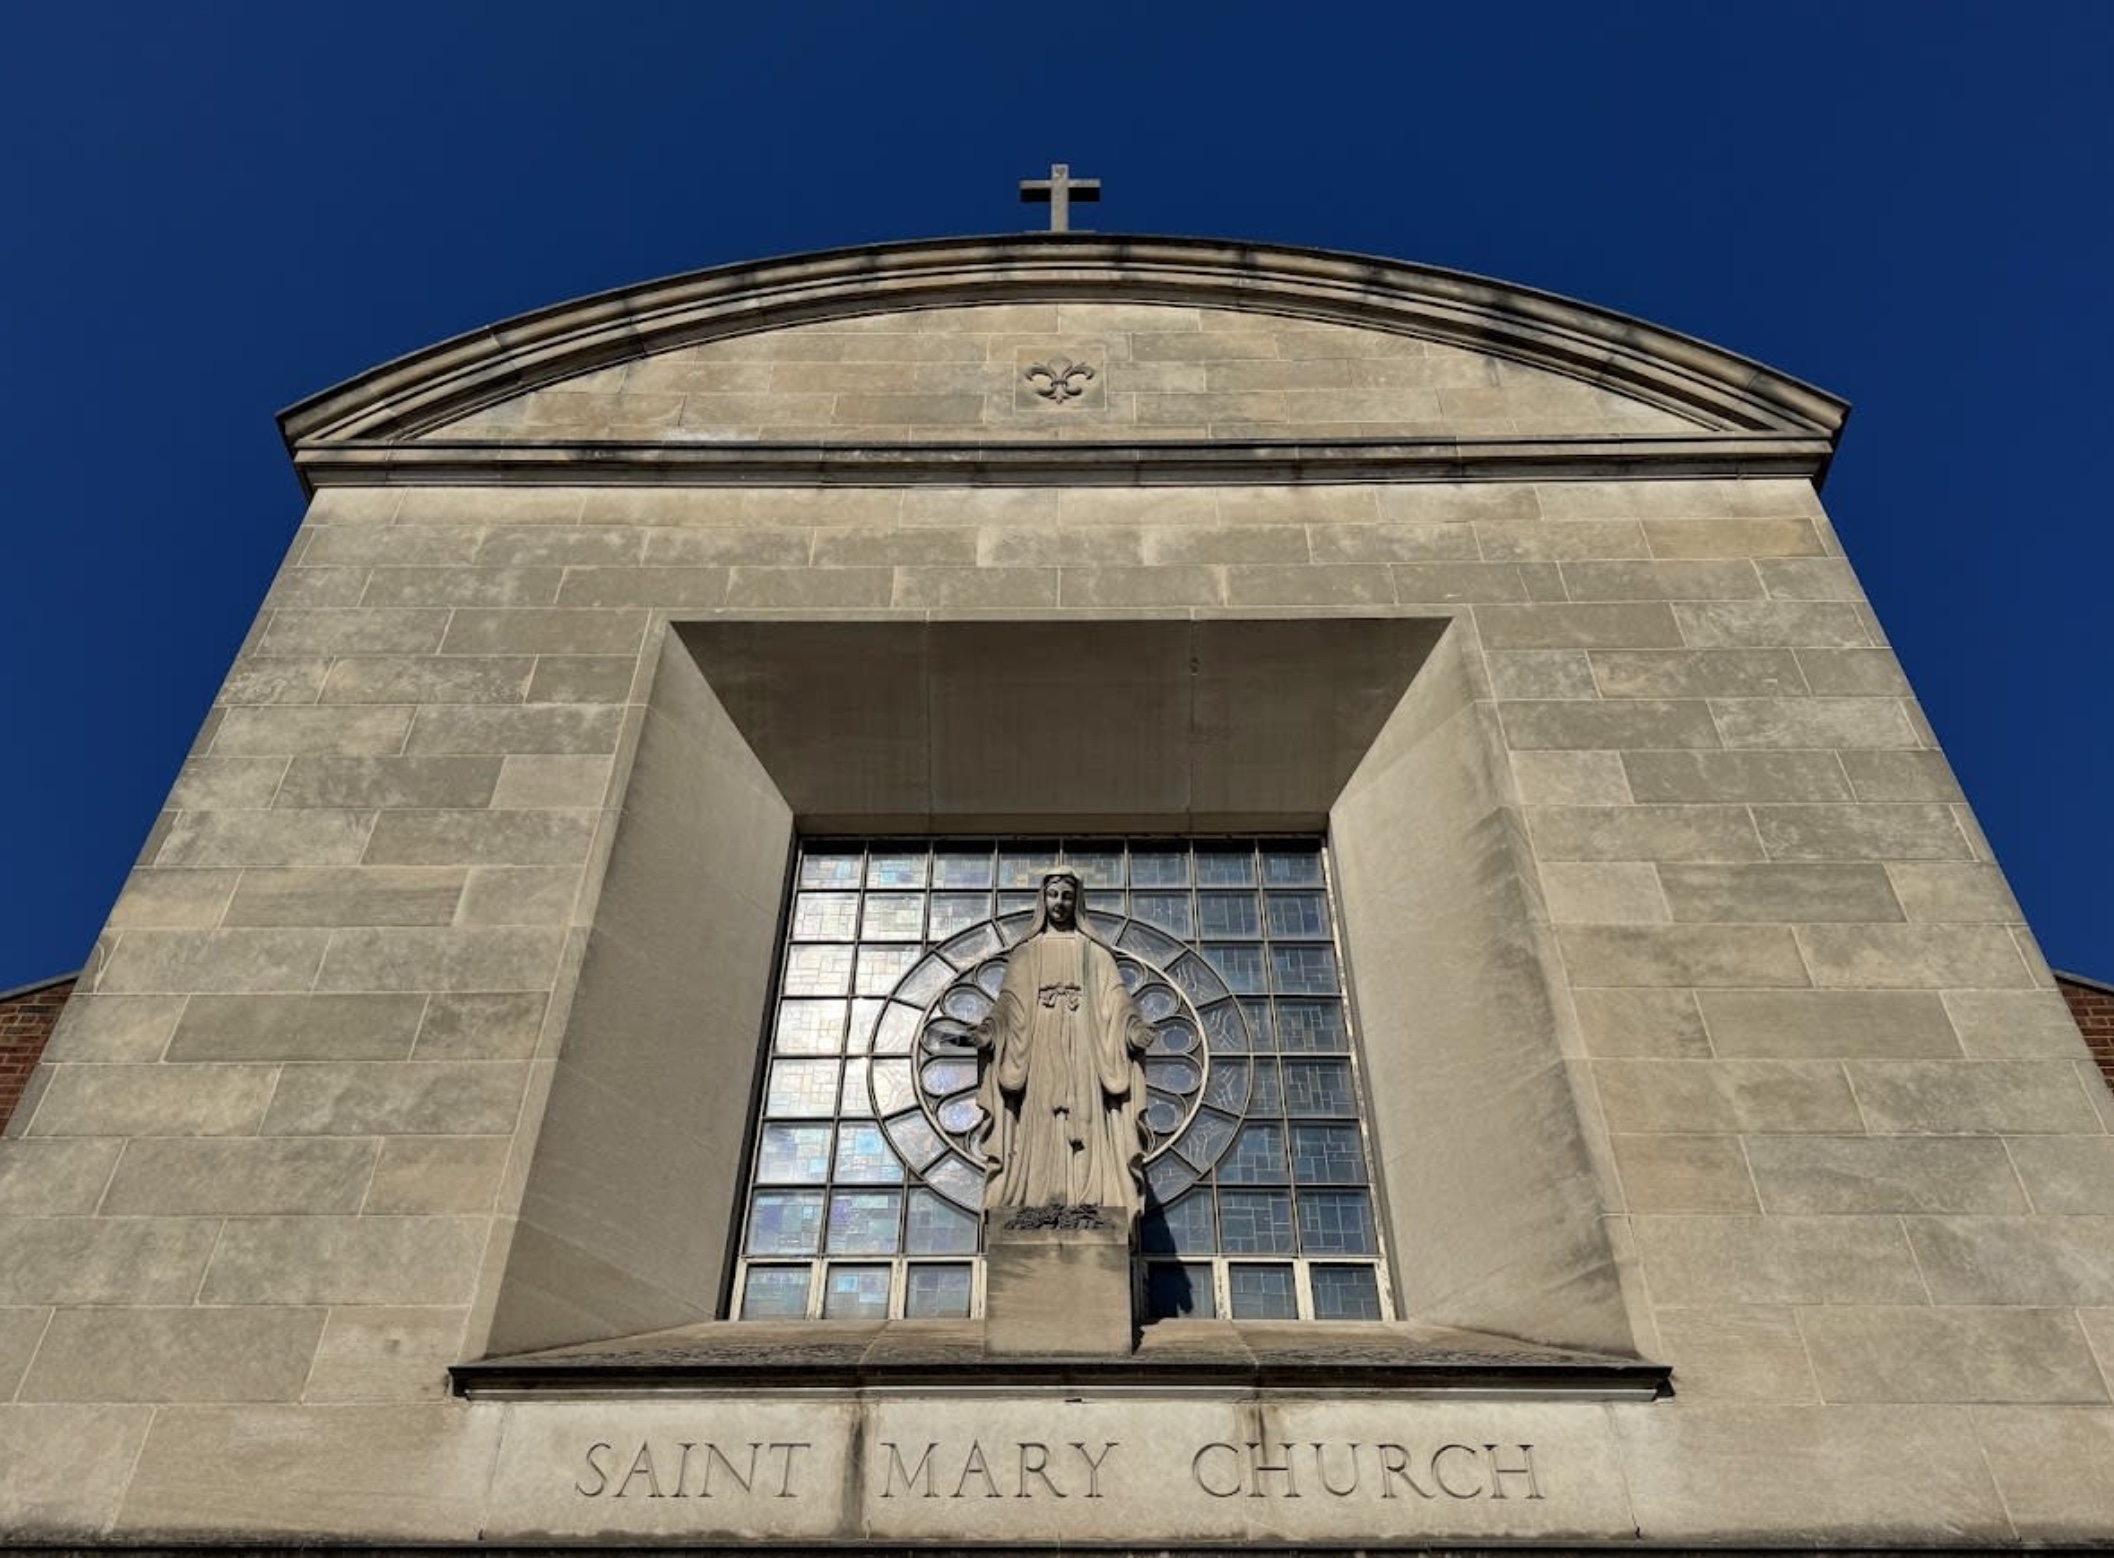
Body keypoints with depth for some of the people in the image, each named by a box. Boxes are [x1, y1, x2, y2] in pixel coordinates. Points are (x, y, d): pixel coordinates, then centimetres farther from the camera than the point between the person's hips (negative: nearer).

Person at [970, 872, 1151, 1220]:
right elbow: (1009, 1003, 6)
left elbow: (1116, 998, 3)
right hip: (1039, 1052, 1)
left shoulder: (1095, 953, 15)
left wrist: (1134, 1028, -16)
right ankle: (1039, 1202, -14)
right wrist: (987, 1029, -13)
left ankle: (1086, 1202, -15)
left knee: (1085, 1121, -11)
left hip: (1081, 1051, 0)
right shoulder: (1026, 953, 17)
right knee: (1039, 1126, -9)